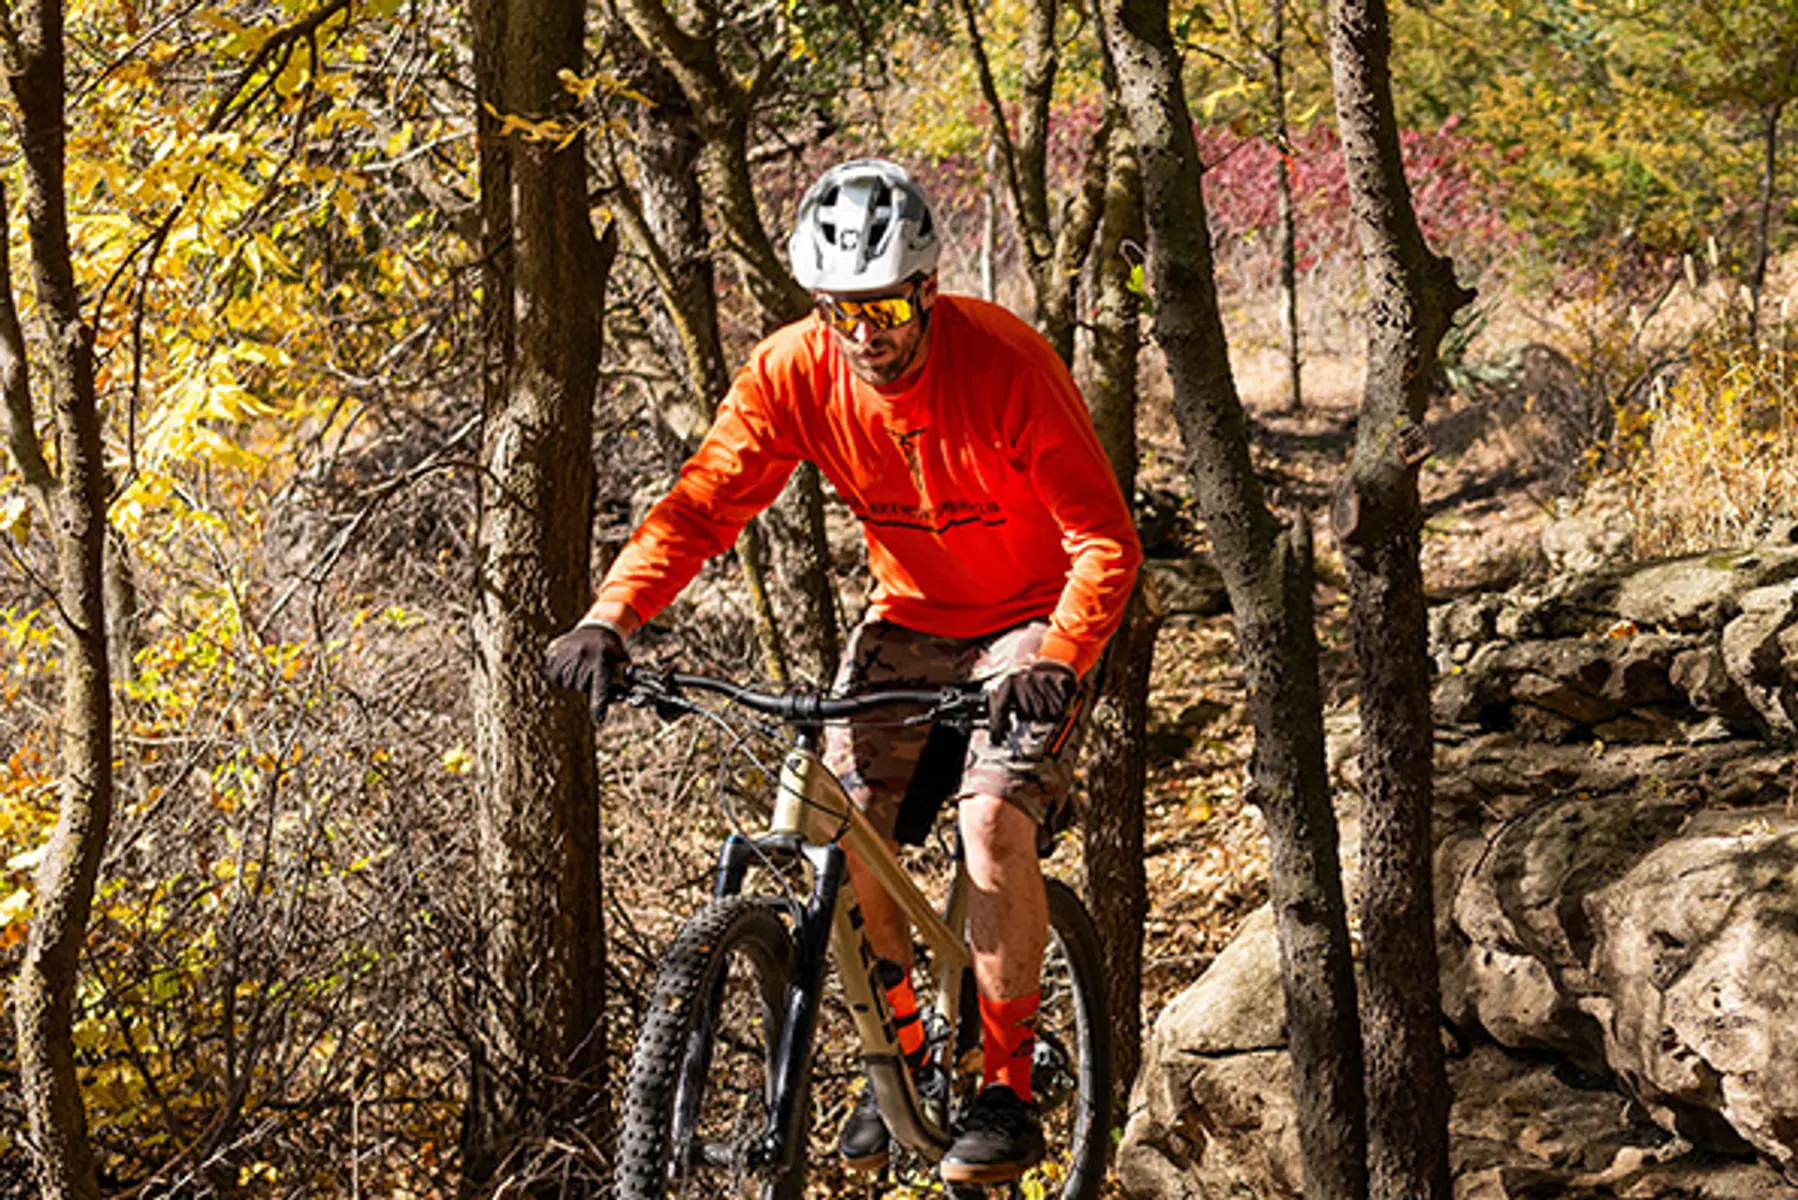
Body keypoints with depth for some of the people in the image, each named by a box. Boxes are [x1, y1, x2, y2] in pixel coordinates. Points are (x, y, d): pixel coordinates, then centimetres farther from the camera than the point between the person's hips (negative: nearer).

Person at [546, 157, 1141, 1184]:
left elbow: (1105, 539, -27)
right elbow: (704, 506, -14)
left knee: (993, 820, -24)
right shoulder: (796, 372, -16)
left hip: (1032, 618, -4)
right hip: (909, 618, 4)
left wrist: (1056, 661, -44)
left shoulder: (1005, 362, -27)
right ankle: (900, 1053, 13)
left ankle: (1009, 1089, -11)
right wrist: (612, 616, -30)